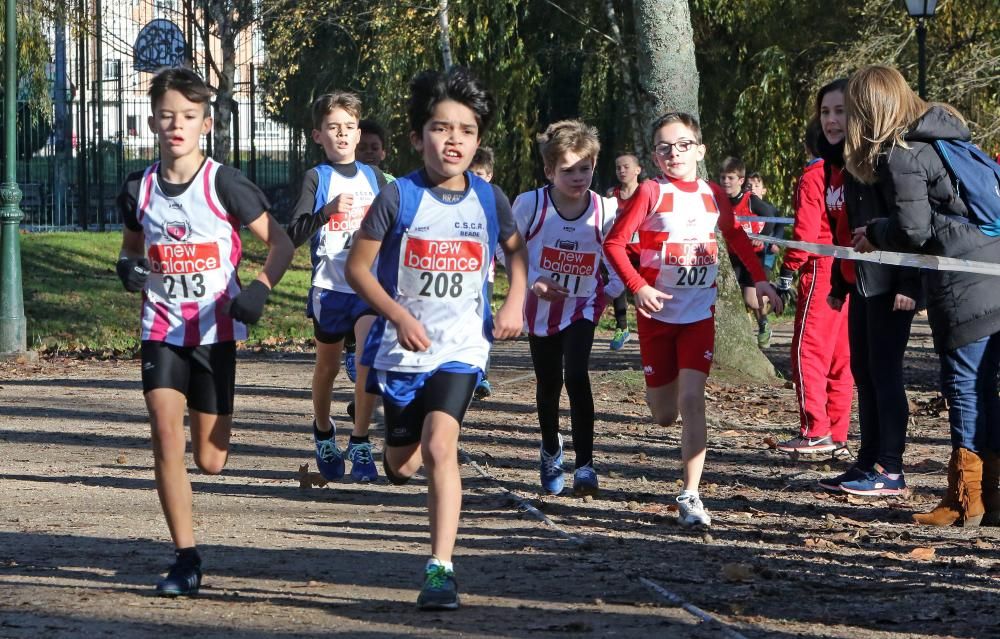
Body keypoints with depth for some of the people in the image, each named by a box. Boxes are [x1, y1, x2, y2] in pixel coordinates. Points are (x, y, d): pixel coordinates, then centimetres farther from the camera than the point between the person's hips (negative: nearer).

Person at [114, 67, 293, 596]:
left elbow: (280, 244, -6)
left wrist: (260, 287, -25)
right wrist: (129, 267, -5)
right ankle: (185, 559, -6)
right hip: (162, 330, 2)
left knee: (210, 460, 3)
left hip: (216, 332, -2)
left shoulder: (225, 185, -10)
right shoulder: (139, 189, 1)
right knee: (166, 441, -13)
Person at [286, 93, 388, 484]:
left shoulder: (373, 177, 10)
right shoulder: (317, 179, -1)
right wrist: (327, 211, -25)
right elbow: (294, 235, -12)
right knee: (327, 366, 13)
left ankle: (360, 443, -10)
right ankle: (323, 432, 39)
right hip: (329, 287, -1)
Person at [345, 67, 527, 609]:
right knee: (401, 467, 11)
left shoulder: (488, 200, -2)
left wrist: (515, 302, 2)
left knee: (440, 447, -21)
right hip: (402, 349, 0)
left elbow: (516, 248, 18)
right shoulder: (398, 198, -11)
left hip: (460, 349, 0)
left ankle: (440, 569, -19)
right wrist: (398, 316, -17)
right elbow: (357, 266, -5)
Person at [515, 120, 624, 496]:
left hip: (582, 306, -1)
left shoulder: (606, 211, -14)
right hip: (540, 307, 1)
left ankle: (585, 465, -18)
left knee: (576, 376, -20)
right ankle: (551, 452, 39)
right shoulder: (530, 205, -16)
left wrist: (613, 289, -10)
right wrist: (533, 283, -17)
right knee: (548, 384, 13)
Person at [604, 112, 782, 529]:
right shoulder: (651, 193, -8)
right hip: (658, 312, -1)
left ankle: (690, 497, -15)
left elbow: (736, 236, 19)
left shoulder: (713, 195, 3)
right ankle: (659, 394, 47)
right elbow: (614, 243, -10)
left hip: (699, 314, 1)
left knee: (692, 399, -15)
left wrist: (760, 279, 10)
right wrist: (637, 286, -21)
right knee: (664, 416, 7)